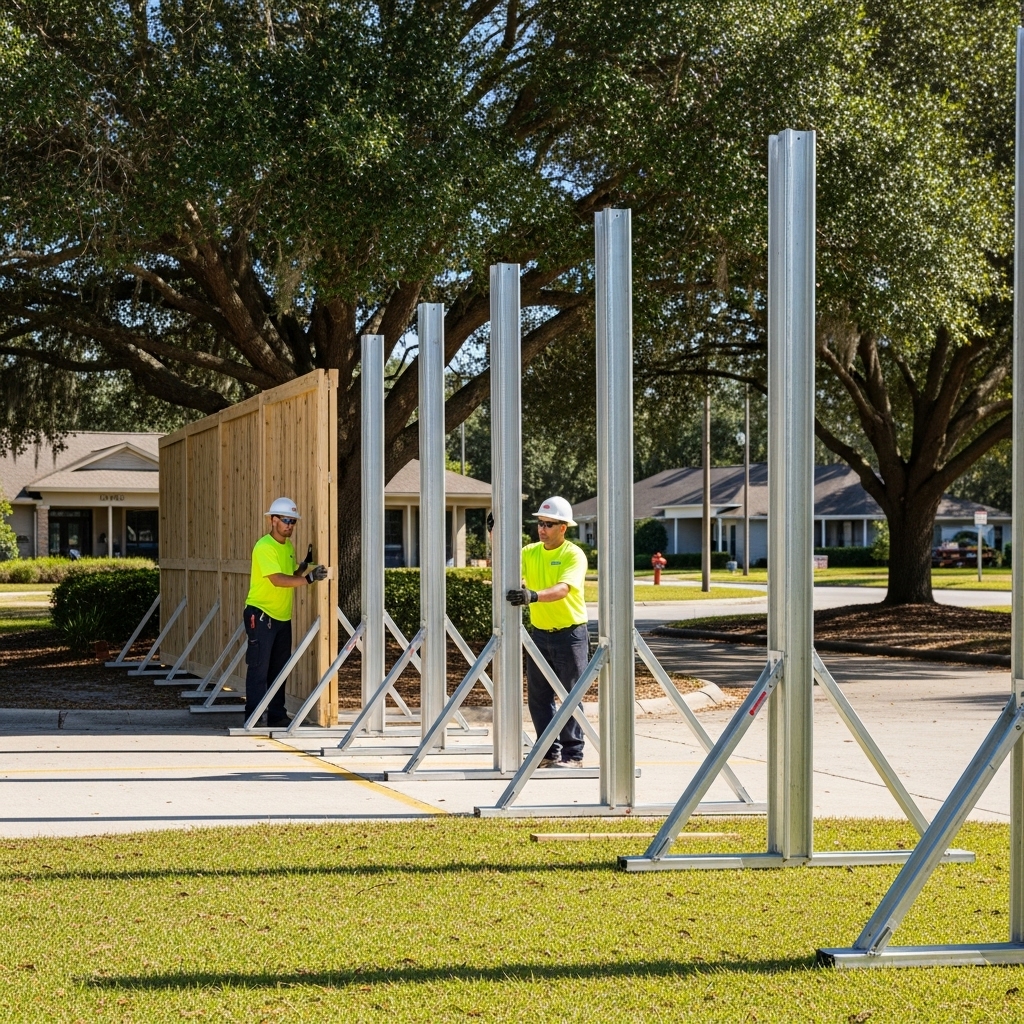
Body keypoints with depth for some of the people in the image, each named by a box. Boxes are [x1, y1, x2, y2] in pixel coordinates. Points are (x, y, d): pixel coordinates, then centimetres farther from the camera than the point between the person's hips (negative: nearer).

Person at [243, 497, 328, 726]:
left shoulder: (288, 547, 12)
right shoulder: (264, 547, -16)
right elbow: (277, 580, -25)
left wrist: (304, 566, 0)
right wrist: (308, 579, -30)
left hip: (282, 617, 8)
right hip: (261, 615, -8)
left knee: (280, 668, 12)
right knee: (258, 668, -7)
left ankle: (277, 715, 19)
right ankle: (252, 718, -5)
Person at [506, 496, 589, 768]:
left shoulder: (574, 555, -12)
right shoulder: (530, 552, 6)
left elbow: (562, 589, -27)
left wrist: (533, 596, -45)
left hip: (570, 633, -6)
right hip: (539, 633, 6)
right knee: (538, 697, 7)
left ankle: (573, 755, 8)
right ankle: (549, 753, 17)